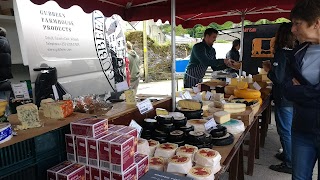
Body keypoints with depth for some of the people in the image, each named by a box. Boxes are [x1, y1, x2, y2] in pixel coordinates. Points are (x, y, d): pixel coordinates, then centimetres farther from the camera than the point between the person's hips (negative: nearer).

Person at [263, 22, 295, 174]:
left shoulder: (281, 53, -18)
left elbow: (278, 78, -22)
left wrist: (268, 70, -4)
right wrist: (273, 66, 14)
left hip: (284, 99, -8)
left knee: (285, 131, 2)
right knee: (291, 130, 21)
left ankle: (289, 164, 13)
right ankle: (288, 154, 37)